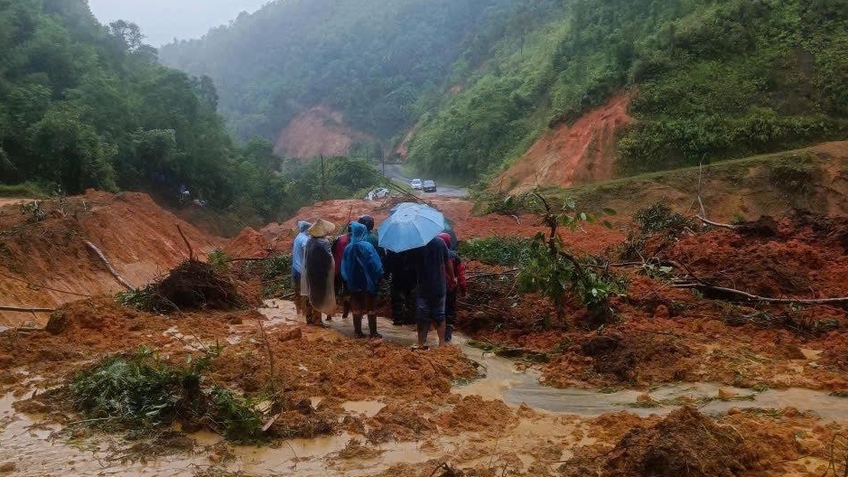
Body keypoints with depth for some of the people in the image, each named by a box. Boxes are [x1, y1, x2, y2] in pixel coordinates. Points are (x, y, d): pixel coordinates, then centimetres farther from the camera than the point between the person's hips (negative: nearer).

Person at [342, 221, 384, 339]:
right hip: (368, 281, -3)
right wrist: (378, 276, -2)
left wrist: (347, 280, 13)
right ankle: (373, 333, 5)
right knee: (370, 307, 4)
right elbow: (375, 263, -13)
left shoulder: (348, 248, -1)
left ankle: (358, 332, 13)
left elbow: (344, 267, 4)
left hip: (354, 283, 3)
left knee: (357, 308, 11)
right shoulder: (367, 246, -13)